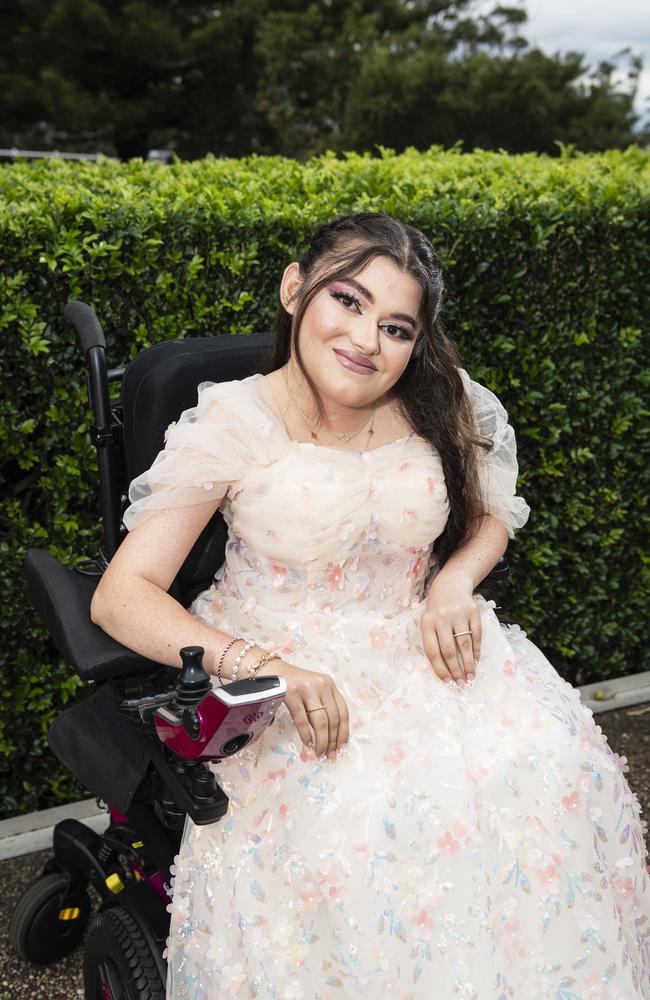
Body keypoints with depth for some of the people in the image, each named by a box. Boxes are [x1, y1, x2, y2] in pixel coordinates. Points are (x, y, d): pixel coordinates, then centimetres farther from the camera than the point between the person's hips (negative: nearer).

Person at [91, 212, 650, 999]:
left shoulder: (442, 408, -1)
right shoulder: (231, 425, -11)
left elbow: (491, 518, 16)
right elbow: (122, 598, -14)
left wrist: (455, 580, -7)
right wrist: (262, 666, -28)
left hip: (418, 648, 4)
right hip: (284, 664, -3)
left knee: (544, 769, -20)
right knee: (355, 819, -29)